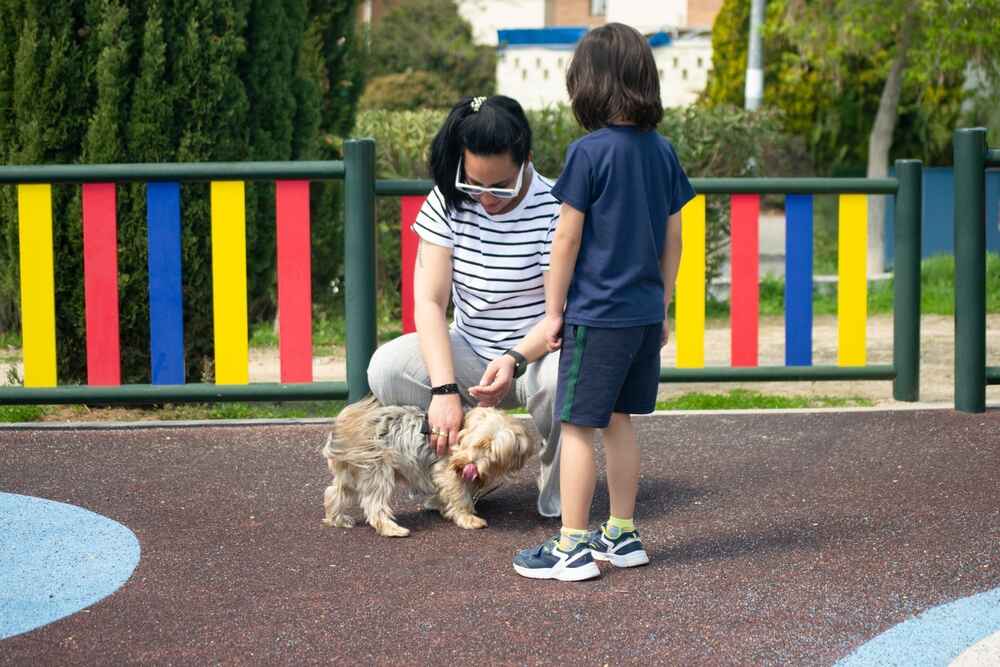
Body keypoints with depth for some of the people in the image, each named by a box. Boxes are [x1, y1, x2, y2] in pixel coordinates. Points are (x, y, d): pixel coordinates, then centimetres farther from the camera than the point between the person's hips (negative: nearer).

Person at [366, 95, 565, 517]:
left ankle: (557, 494, -8)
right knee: (386, 367, -24)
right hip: (470, 354, 3)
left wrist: (515, 361, -37)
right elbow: (429, 301, -13)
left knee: (562, 376, -39)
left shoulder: (554, 210, -15)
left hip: (537, 353, -3)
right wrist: (445, 389, -26)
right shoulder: (447, 202, -7)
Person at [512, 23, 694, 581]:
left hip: (596, 314, -7)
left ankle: (571, 548, 3)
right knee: (619, 422, 17)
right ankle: (623, 536, 23)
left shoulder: (590, 152, -14)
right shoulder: (663, 152, 5)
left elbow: (567, 241, -11)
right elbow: (673, 241, 11)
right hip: (644, 313, 7)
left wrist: (554, 310, -2)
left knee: (578, 428, 0)